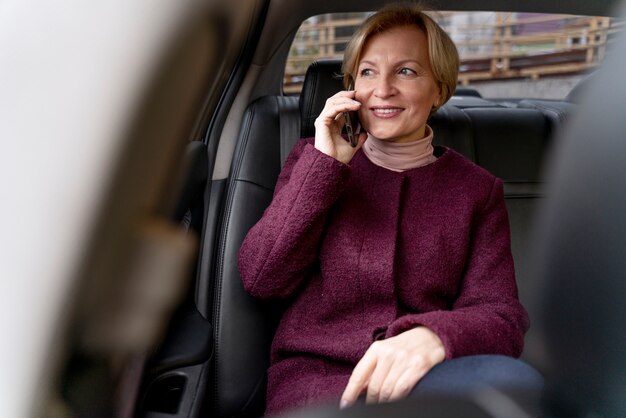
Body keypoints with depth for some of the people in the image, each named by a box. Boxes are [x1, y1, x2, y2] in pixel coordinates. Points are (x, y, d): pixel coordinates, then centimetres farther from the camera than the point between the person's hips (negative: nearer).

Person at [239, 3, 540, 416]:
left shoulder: (477, 189, 11)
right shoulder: (313, 159, 12)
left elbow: (501, 315, -2)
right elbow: (261, 278, 1)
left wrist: (433, 337, -26)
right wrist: (324, 165, -5)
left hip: (424, 382, 3)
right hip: (313, 382, -3)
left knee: (510, 378, -32)